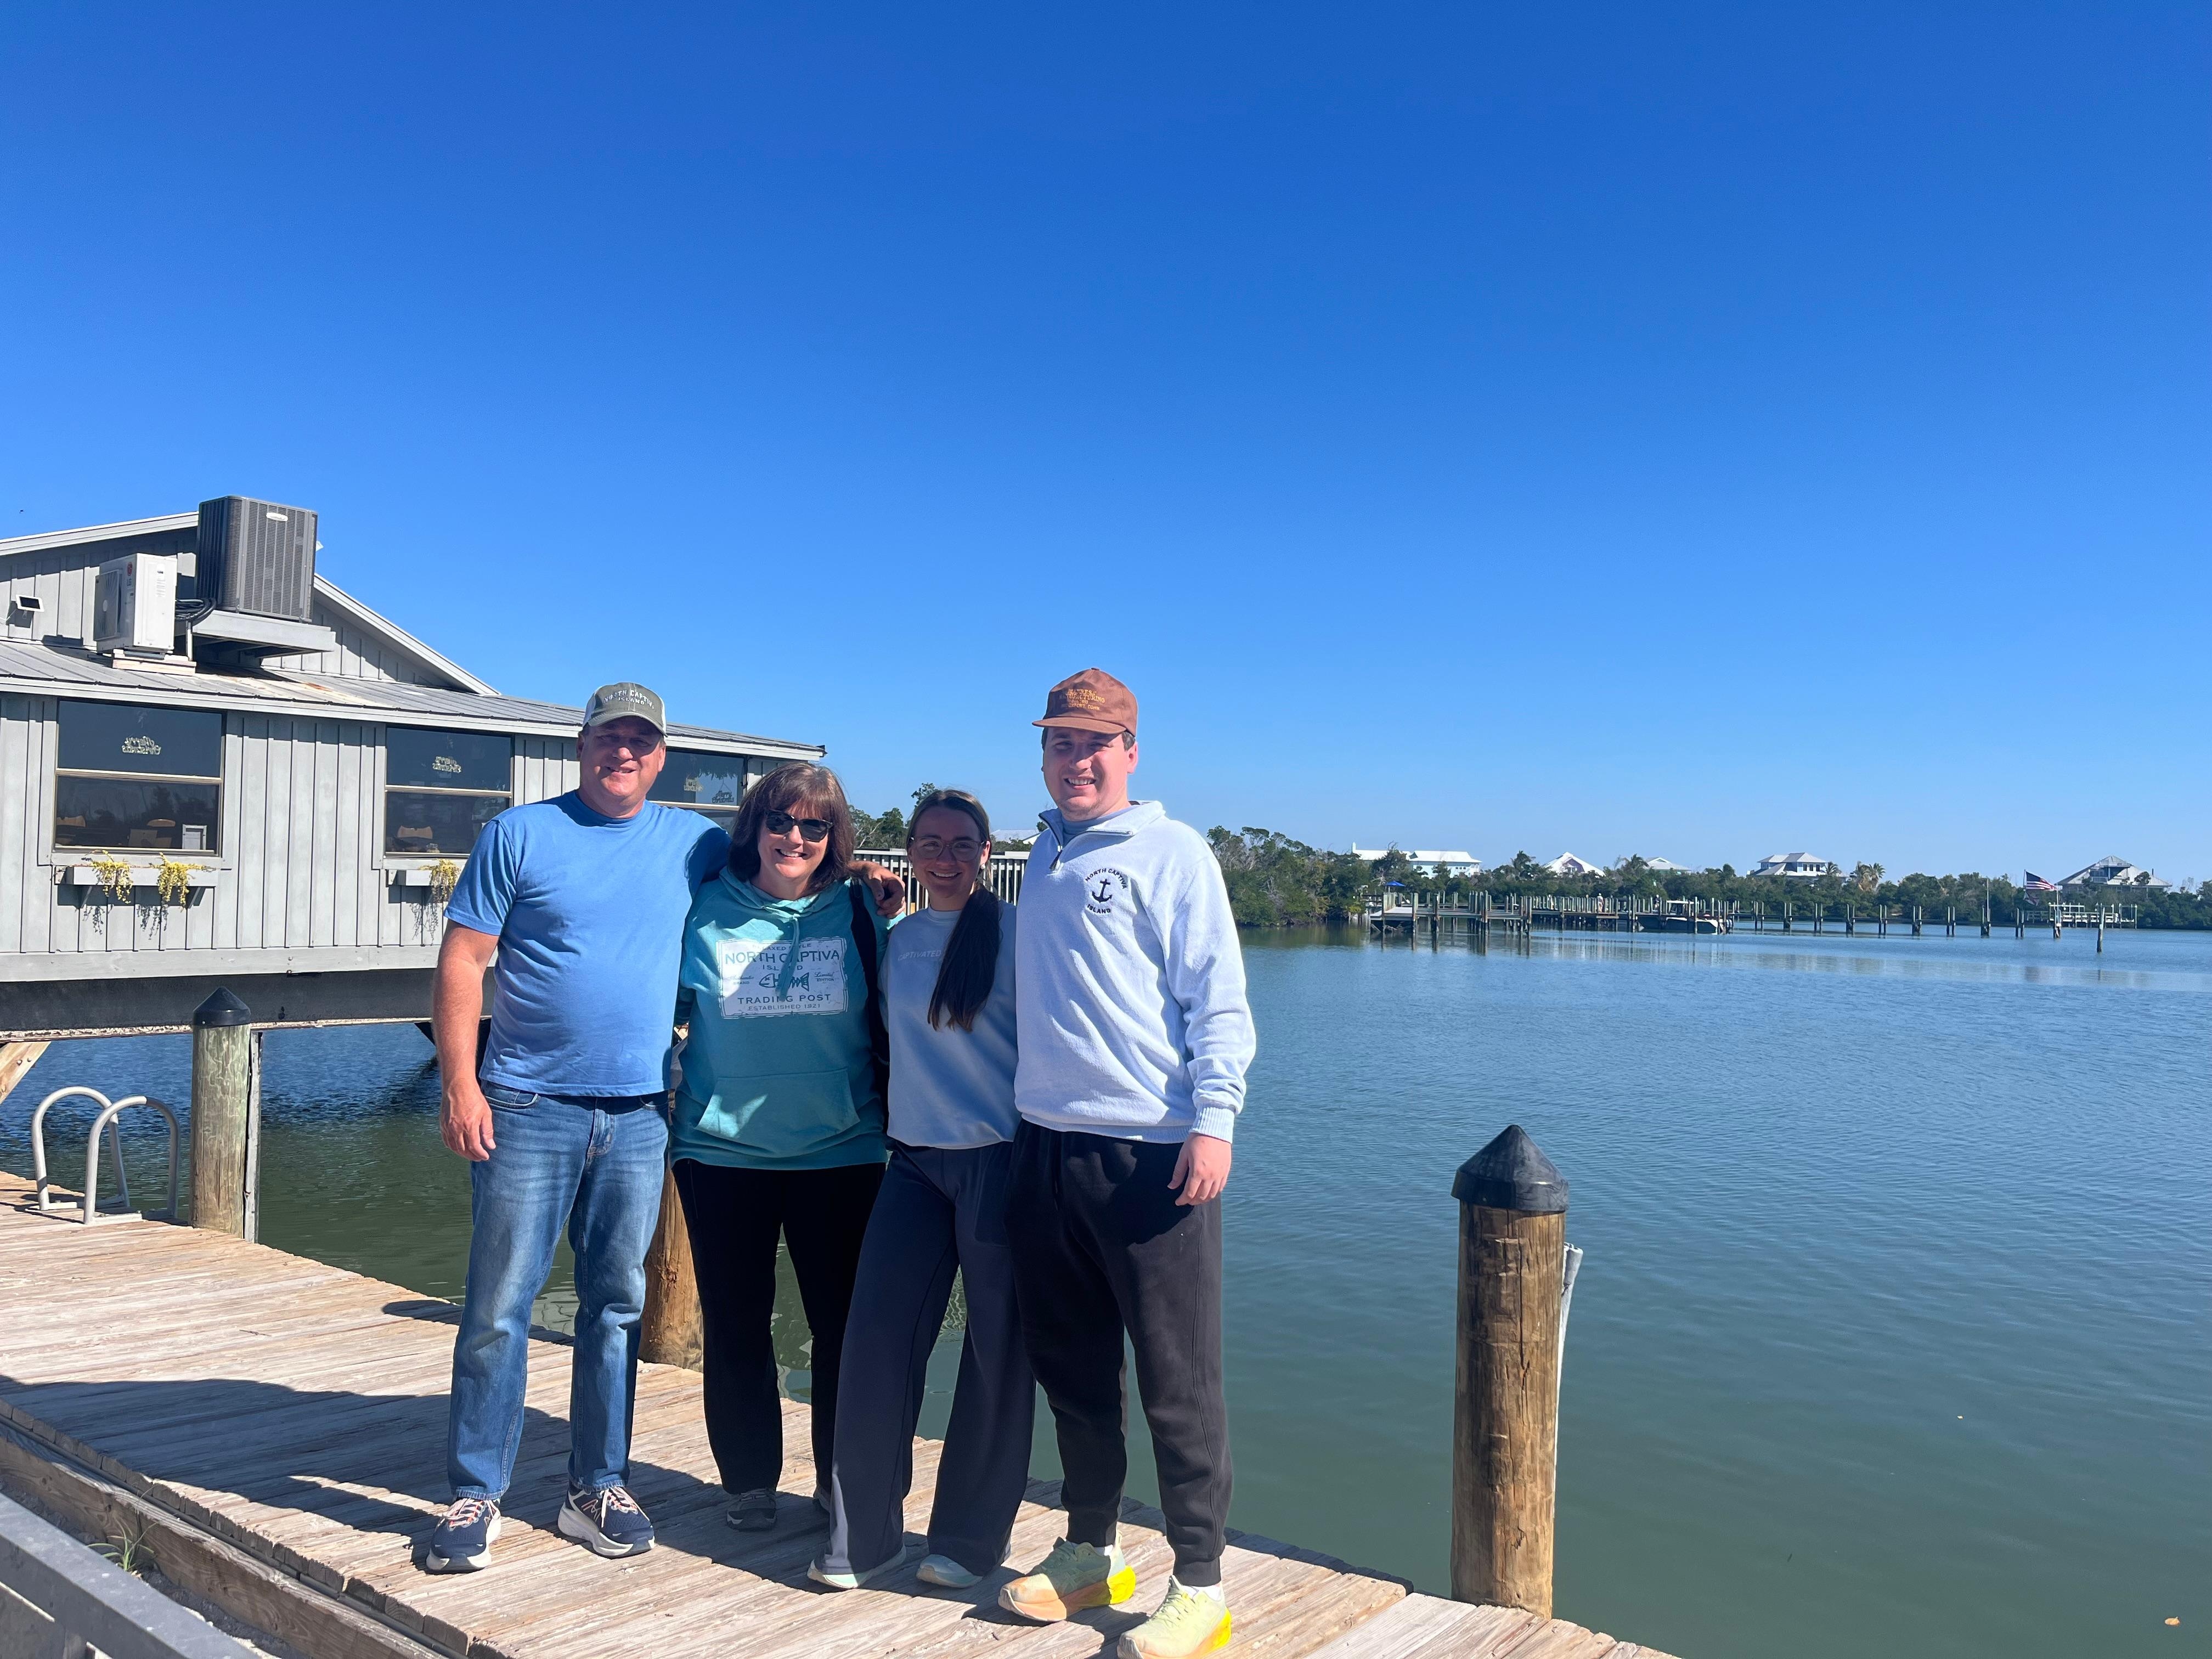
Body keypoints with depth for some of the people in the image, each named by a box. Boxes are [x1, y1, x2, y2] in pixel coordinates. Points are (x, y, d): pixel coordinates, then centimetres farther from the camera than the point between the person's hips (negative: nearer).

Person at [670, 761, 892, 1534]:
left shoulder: (857, 914, 1)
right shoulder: (707, 912, 2)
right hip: (722, 1152, 1)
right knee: (735, 1324, 9)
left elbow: (888, 1023, 8)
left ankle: (842, 1483, 21)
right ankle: (749, 1483, 26)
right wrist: (662, 1111, 8)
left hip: (839, 1152, 0)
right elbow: (663, 1009, 12)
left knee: (844, 1323, 5)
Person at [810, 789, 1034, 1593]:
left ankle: (971, 1537, 21)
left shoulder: (1016, 934, -5)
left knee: (998, 1351, 5)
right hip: (915, 1162, 4)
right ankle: (864, 1534, 14)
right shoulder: (897, 940, 10)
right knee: (876, 1341, -1)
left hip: (1002, 1159, -4)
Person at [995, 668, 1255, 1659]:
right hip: (1046, 1146, 7)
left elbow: (1217, 996, -8)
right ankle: (1089, 1553, 30)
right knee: (1069, 1364, 15)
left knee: (1176, 1379, -1)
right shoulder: (1044, 854, 16)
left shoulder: (1170, 853, -3)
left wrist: (1215, 1116, -17)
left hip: (1151, 1152, -6)